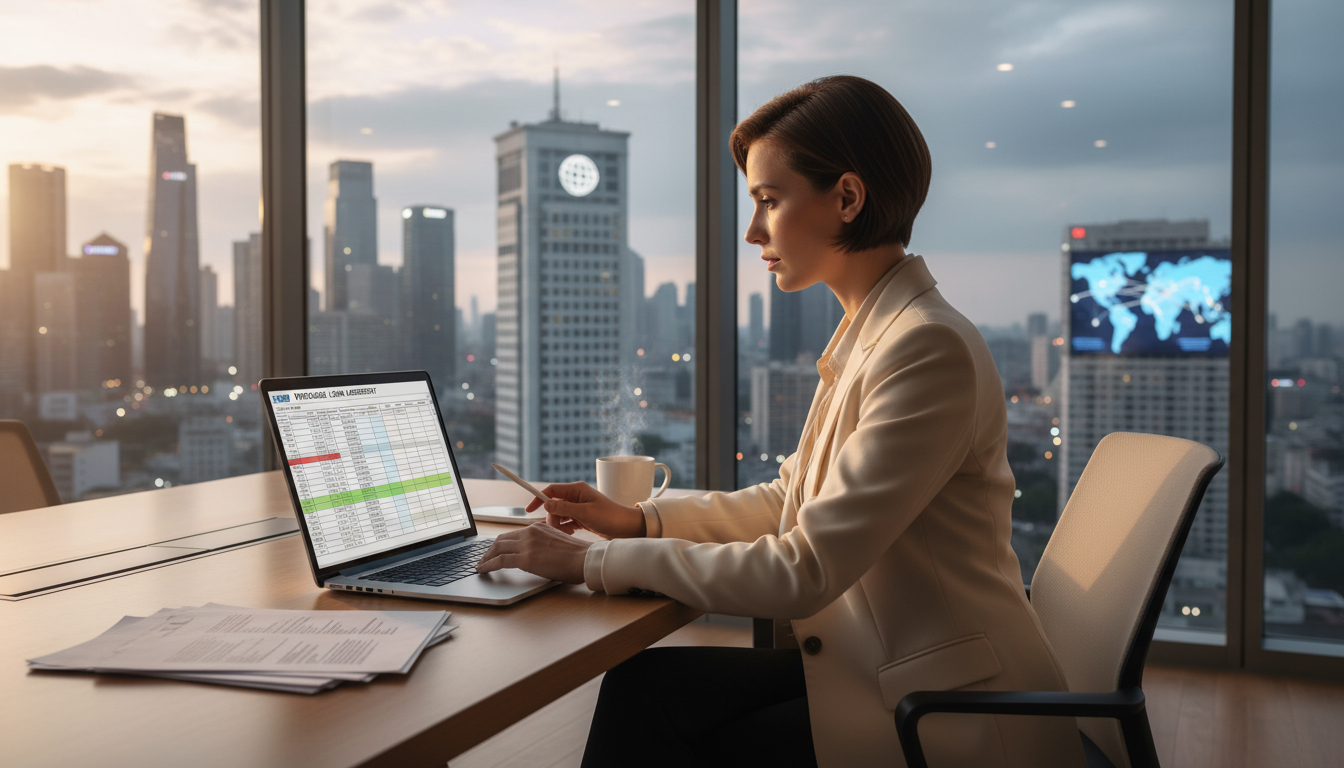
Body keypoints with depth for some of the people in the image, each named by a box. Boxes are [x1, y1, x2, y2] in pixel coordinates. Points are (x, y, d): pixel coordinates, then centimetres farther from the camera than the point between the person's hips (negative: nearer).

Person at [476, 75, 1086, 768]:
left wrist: (596, 562, -18)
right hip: (876, 666, 7)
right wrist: (637, 520, 4)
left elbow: (802, 572, -25)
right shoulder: (869, 335, 7)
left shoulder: (931, 349, -23)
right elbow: (791, 500, 15)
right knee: (643, 686, -2)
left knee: (647, 697, -5)